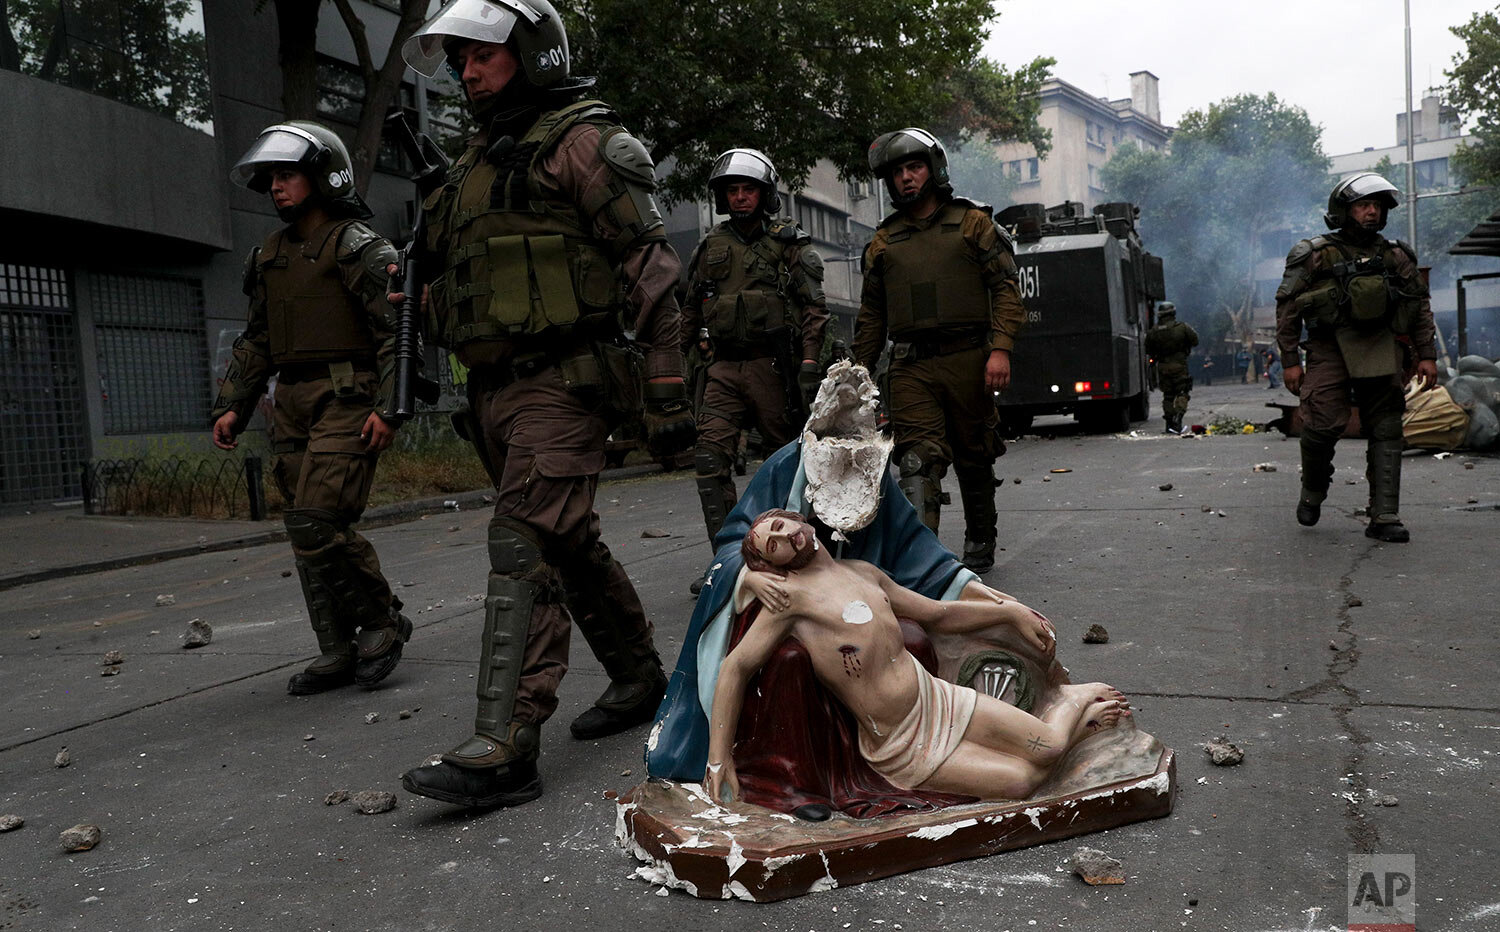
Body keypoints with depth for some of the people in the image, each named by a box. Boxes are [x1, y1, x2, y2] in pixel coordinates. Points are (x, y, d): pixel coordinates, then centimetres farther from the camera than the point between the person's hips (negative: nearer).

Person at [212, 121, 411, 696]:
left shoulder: (359, 248, -5)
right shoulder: (270, 256, 18)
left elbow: (397, 331, -11)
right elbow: (256, 341, 22)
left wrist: (389, 408, -19)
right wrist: (233, 406, 14)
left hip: (347, 400, -8)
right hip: (293, 405, 8)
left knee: (317, 522, -16)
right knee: (308, 531, 6)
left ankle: (383, 621, 3)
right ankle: (340, 652, 14)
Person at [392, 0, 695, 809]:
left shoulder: (584, 143, -4)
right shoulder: (475, 166, 21)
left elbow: (650, 268, -9)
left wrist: (666, 392, -14)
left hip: (563, 384, -9)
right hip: (496, 392, 9)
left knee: (523, 549, -16)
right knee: (570, 545, 14)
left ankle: (504, 749, -15)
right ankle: (639, 679, 30)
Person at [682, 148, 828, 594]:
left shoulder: (791, 244, 4)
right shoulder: (711, 246, 15)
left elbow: (814, 309, -1)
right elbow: (692, 309, 22)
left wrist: (810, 363, -12)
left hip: (773, 366, -3)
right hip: (724, 368, 3)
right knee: (710, 457, -10)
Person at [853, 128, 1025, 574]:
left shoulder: (972, 222, 7)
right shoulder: (884, 241, 15)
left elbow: (1005, 287, 0)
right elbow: (871, 315, 19)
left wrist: (1000, 349, -13)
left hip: (967, 361, -1)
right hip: (911, 368, 1)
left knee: (974, 458, 9)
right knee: (919, 460, -12)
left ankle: (980, 545, 27)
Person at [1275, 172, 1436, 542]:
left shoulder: (1395, 257, 13)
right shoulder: (1314, 255, 1)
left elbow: (1420, 306, 17)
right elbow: (1287, 307, -1)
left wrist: (1427, 355, 9)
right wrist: (1289, 361, -6)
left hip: (1380, 353, 4)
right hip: (1329, 350, -4)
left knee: (1386, 432, 0)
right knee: (1323, 425, -16)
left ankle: (1384, 518, 4)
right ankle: (1312, 492, 12)